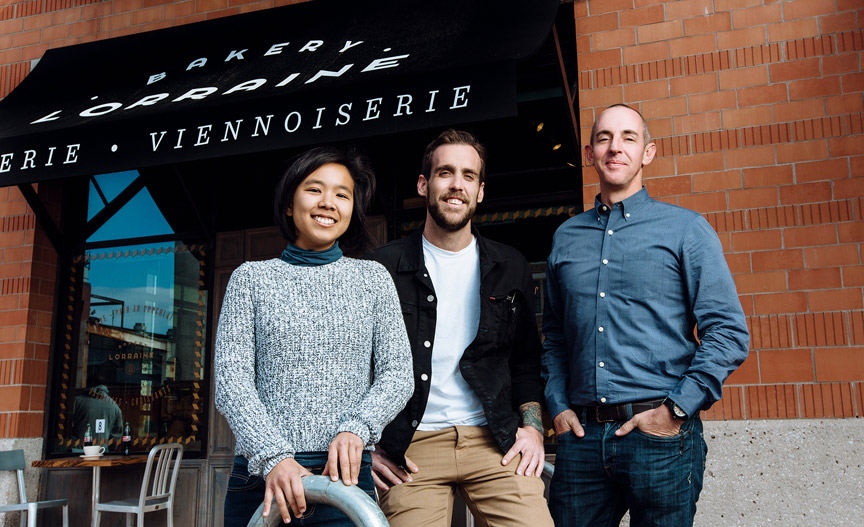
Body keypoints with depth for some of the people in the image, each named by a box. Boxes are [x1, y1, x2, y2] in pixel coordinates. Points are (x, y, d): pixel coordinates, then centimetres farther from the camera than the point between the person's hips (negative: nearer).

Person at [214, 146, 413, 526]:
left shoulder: (373, 278, 9)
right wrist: (273, 456, -15)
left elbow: (397, 373, 3)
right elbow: (230, 380, -1)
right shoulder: (251, 278, 7)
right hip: (259, 474, 0)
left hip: (345, 476, 0)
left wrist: (355, 428, -15)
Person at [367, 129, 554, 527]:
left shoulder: (510, 268, 11)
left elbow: (527, 360, 15)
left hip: (495, 442, 2)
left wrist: (532, 426, 3)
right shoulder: (384, 268, 2)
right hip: (411, 448, -1)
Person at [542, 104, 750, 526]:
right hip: (582, 433, 3)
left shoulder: (685, 229, 1)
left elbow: (728, 332, -4)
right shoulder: (565, 237, 12)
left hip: (661, 436, -3)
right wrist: (558, 406, 5)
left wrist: (676, 410, -11)